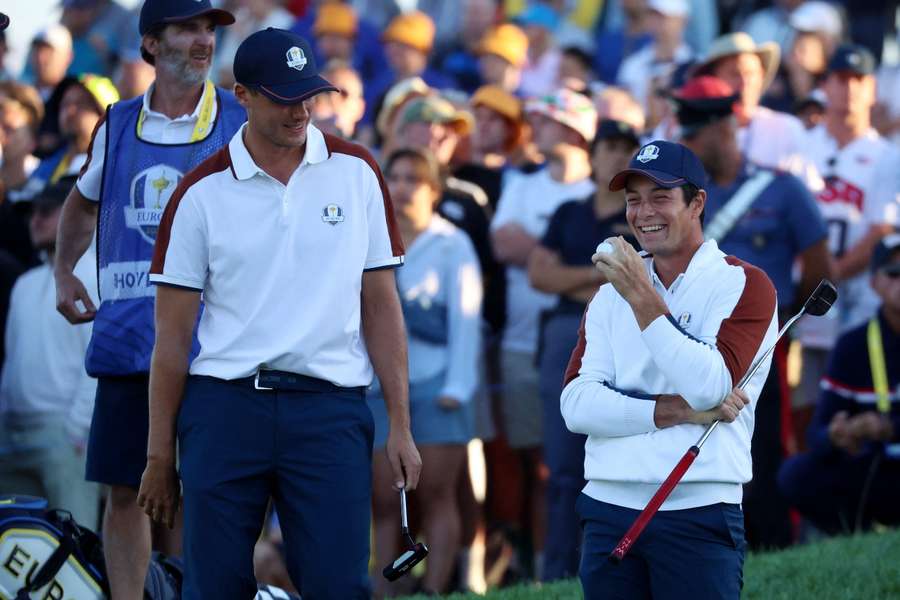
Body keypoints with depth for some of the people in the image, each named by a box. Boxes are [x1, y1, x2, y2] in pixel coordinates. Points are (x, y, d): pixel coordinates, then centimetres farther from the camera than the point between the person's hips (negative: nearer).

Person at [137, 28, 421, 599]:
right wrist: (160, 453, 3)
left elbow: (381, 305, 10)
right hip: (224, 407, 0)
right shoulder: (202, 192, 4)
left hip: (330, 408, 0)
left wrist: (400, 424, 4)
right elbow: (173, 333, 6)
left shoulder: (357, 173, 7)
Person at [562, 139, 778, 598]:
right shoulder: (611, 294, 15)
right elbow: (577, 405, 2)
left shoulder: (744, 285, 1)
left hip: (698, 513, -4)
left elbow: (711, 386, -14)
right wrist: (676, 410, -11)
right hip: (609, 509, 4)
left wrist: (643, 300, -14)